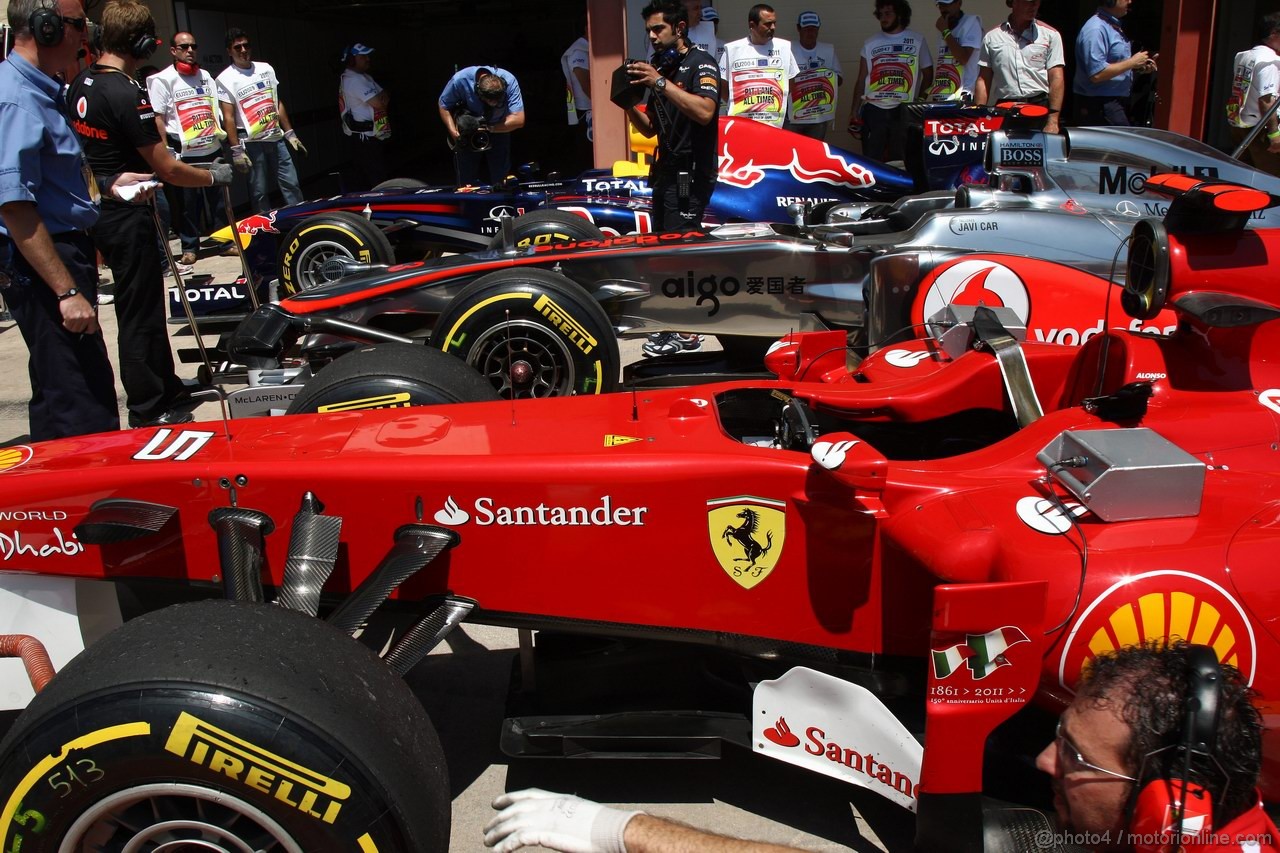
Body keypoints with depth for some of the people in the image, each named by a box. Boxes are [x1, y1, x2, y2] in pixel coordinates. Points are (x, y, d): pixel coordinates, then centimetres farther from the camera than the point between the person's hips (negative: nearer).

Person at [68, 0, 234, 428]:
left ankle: (167, 391, 31)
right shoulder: (127, 93, -21)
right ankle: (149, 412, 11)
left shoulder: (81, 83, 6)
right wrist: (213, 177, -4)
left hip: (100, 211, 9)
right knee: (140, 314, 1)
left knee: (145, 305, 19)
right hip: (127, 216, -9)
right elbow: (166, 169, -19)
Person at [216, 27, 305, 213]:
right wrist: (236, 150, -13)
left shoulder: (266, 69, 10)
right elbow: (228, 117, -9)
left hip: (276, 138, 4)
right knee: (260, 192, 1)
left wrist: (289, 133, 11)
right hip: (251, 143, -4)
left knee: (291, 184, 5)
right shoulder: (225, 79, -5)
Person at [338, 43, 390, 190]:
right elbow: (379, 103, -20)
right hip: (365, 139, -10)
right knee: (378, 181, -12)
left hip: (375, 136, 10)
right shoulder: (353, 80, -15)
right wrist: (383, 98, 2)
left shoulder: (364, 77, 19)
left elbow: (385, 96, 16)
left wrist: (383, 96, -6)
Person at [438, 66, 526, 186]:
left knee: (500, 177, -1)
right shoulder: (460, 80, -28)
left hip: (499, 130, 0)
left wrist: (489, 128, -33)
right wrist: (454, 133, -22)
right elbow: (444, 106, -9)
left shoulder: (509, 81, -29)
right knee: (467, 180, 1)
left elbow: (518, 120, -31)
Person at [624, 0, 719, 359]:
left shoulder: (700, 62, -7)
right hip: (666, 169, 9)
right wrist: (629, 103, 0)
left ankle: (686, 331, -9)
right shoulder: (660, 68, 17)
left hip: (691, 171, -9)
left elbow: (704, 111, -25)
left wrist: (661, 83, -26)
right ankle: (671, 323, 14)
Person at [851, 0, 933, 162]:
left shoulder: (917, 41, 4)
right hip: (873, 110, 1)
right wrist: (855, 112, 3)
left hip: (904, 111, -1)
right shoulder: (870, 43, 9)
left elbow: (928, 74, 10)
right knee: (871, 160, 1)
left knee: (901, 160, 3)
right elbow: (861, 80, 9)